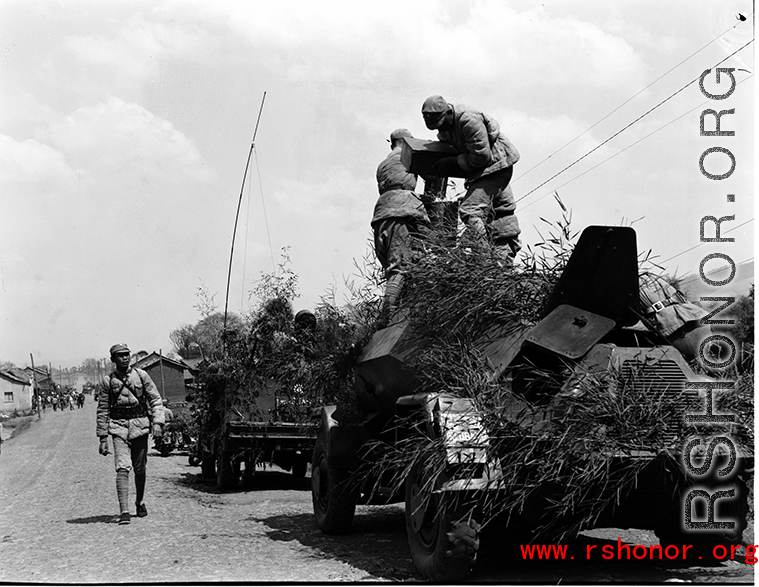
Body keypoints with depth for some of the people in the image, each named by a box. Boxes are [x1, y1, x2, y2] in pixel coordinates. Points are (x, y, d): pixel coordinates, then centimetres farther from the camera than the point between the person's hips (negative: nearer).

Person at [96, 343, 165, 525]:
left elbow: (155, 399, 3)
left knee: (140, 469, 10)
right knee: (122, 468, -14)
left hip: (140, 425, 1)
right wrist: (103, 438, 3)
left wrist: (157, 422, -10)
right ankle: (124, 512, -19)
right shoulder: (107, 382, 2)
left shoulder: (141, 375, 3)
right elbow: (102, 411, 6)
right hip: (119, 428, -1)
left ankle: (140, 502, 32)